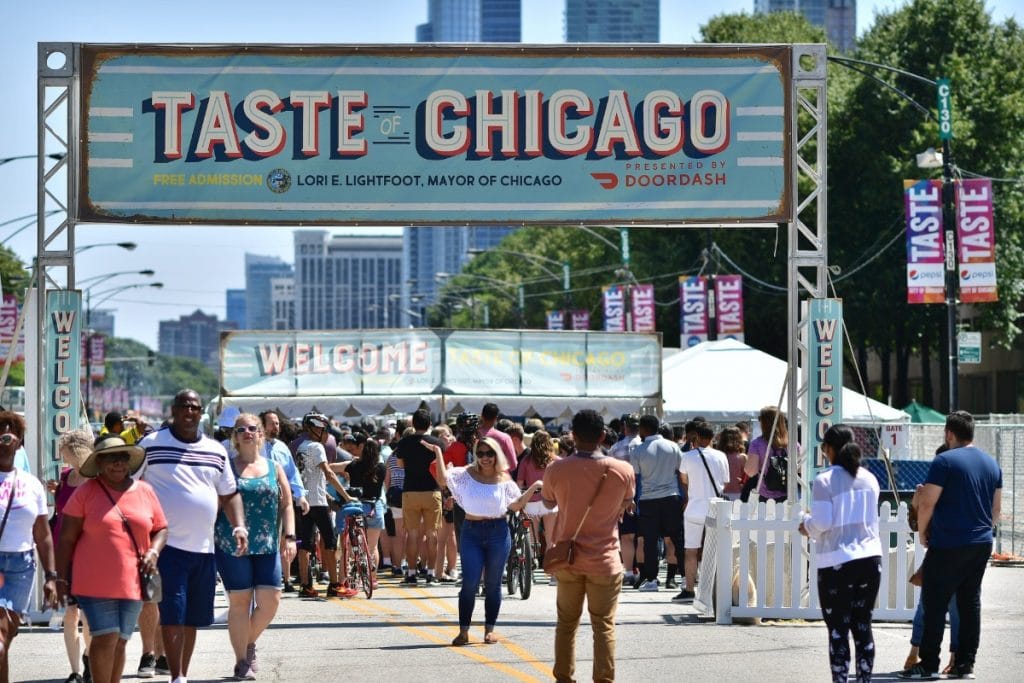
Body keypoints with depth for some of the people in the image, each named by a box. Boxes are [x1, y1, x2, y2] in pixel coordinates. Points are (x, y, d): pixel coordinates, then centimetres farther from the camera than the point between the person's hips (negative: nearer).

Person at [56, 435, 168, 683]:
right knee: (106, 639, -11)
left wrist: (153, 552, -4)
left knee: (120, 643, 8)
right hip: (95, 583, -3)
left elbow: (160, 529, 17)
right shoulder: (85, 493, -2)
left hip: (132, 583, 4)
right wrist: (61, 579, -3)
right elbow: (66, 538, 0)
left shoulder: (145, 491, 8)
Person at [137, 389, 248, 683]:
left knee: (192, 619, 10)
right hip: (167, 545, -5)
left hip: (203, 548, 5)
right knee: (172, 615, -11)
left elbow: (229, 494, 18)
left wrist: (239, 526, 2)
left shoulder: (216, 451, 13)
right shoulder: (151, 445, 0)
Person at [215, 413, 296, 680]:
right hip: (231, 546, -3)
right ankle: (242, 662, 9)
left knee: (270, 601, -3)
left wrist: (289, 537, 0)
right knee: (240, 602, -1)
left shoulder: (274, 468, 11)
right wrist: (211, 539, -3)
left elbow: (286, 505, 11)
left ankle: (249, 642, 24)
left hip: (267, 547, 3)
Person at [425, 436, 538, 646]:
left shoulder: (503, 479, 5)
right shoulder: (467, 474, 3)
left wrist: (532, 488, -4)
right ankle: (463, 631, 1)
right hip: (472, 532, -1)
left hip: (498, 532, 1)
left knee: (493, 583, 7)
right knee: (469, 583, -5)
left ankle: (490, 629, 16)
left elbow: (516, 505, 4)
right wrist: (438, 453, -11)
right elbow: (443, 479, -8)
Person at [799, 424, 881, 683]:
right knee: (863, 625, 12)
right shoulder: (869, 479, 8)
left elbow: (822, 523, -14)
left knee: (838, 630, 1)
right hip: (870, 557, 5)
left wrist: (807, 523, 8)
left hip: (837, 562, -5)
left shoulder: (824, 480, -10)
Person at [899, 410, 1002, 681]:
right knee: (970, 602, 11)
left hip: (948, 546, -7)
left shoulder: (945, 461, -11)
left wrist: (922, 532, 0)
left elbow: (926, 503, -14)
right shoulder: (991, 463, 10)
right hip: (982, 545, 7)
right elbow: (997, 510, 15)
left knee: (934, 603, -2)